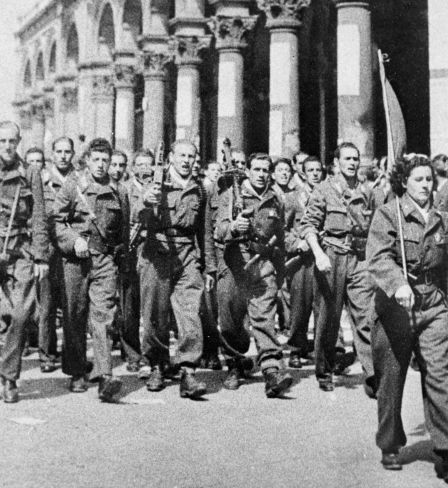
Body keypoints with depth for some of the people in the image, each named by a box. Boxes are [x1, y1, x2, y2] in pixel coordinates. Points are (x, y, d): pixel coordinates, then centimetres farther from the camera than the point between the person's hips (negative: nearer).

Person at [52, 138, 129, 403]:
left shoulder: (119, 192, 10)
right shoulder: (72, 187, 4)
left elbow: (124, 229, 16)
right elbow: (57, 220, 2)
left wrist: (119, 255, 11)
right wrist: (73, 240, -12)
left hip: (105, 260, 0)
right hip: (76, 259, 0)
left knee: (103, 315, -10)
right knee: (75, 317, 5)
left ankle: (105, 375, -15)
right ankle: (77, 373, 17)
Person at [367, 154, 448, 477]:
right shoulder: (388, 214, -2)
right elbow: (379, 258, -17)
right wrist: (398, 284, -33)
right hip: (395, 305, -3)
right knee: (391, 380, 6)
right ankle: (390, 447, 22)